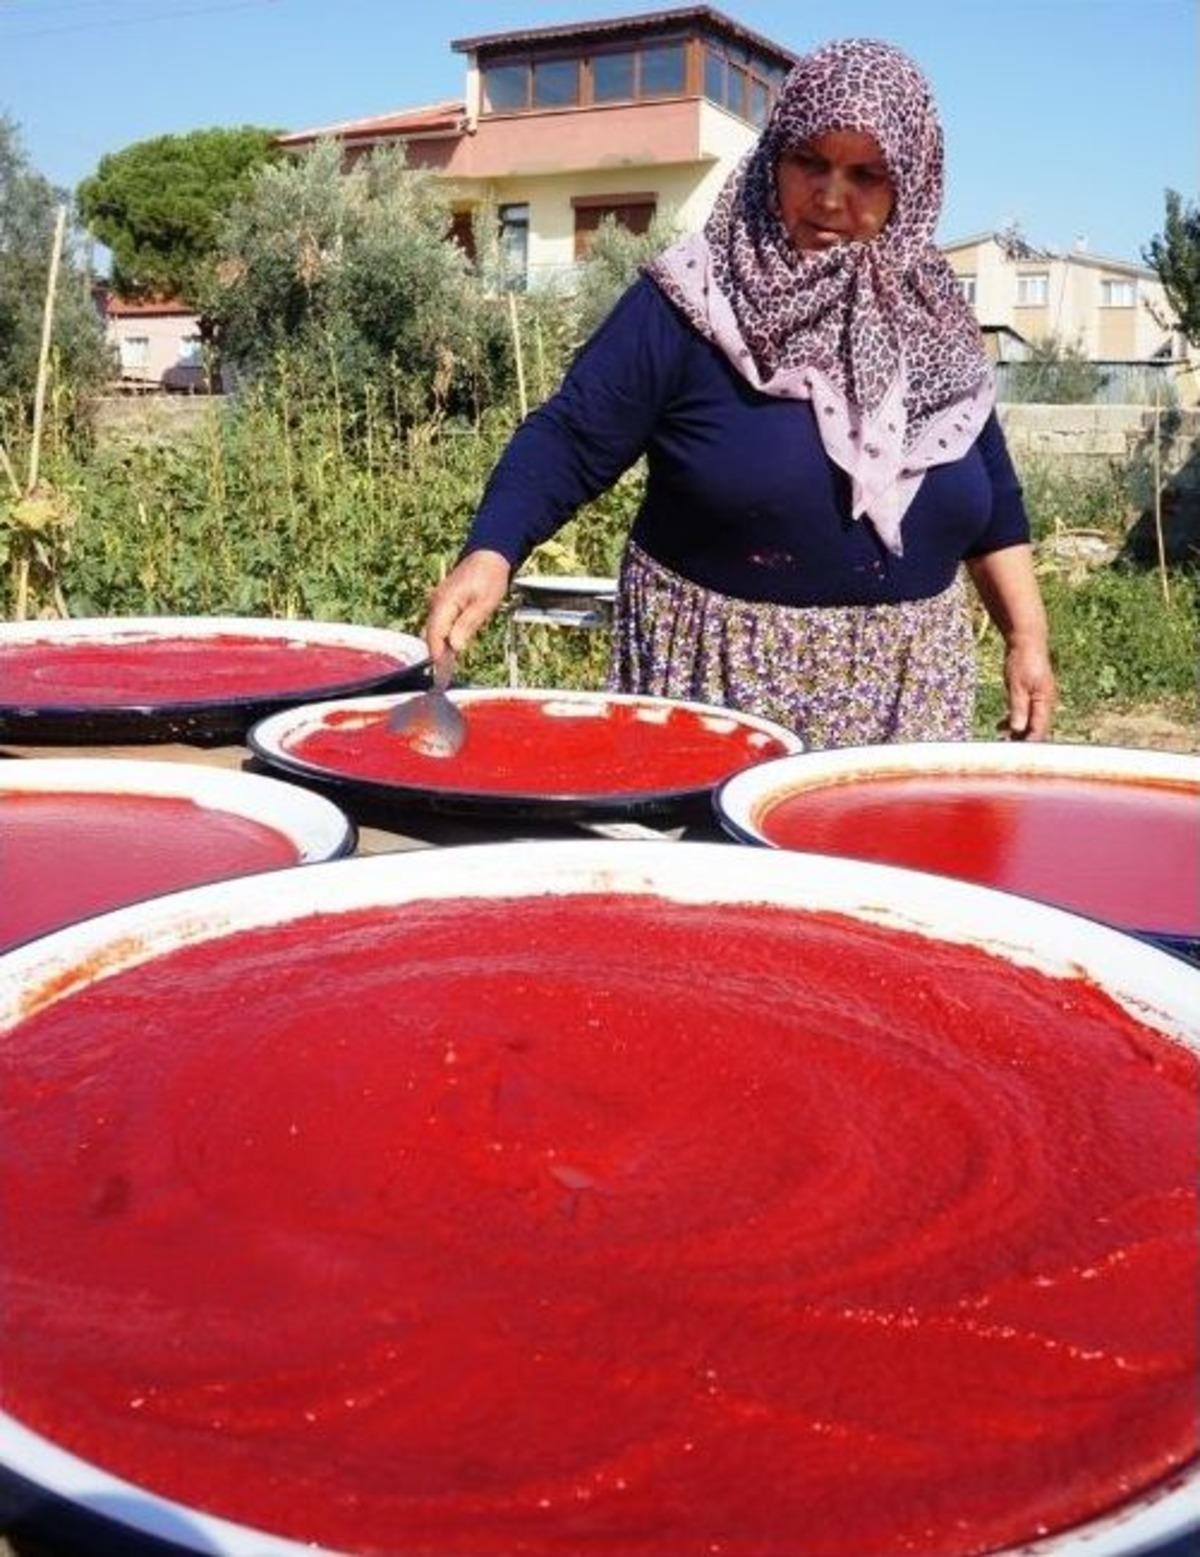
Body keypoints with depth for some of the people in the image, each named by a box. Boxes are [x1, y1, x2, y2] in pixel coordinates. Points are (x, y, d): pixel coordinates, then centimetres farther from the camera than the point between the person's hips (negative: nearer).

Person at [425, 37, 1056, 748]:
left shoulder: (933, 320, 7)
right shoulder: (693, 301, -7)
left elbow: (991, 494, 15)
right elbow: (571, 440, -12)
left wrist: (1028, 636, 9)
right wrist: (490, 555, -28)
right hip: (719, 676, -4)